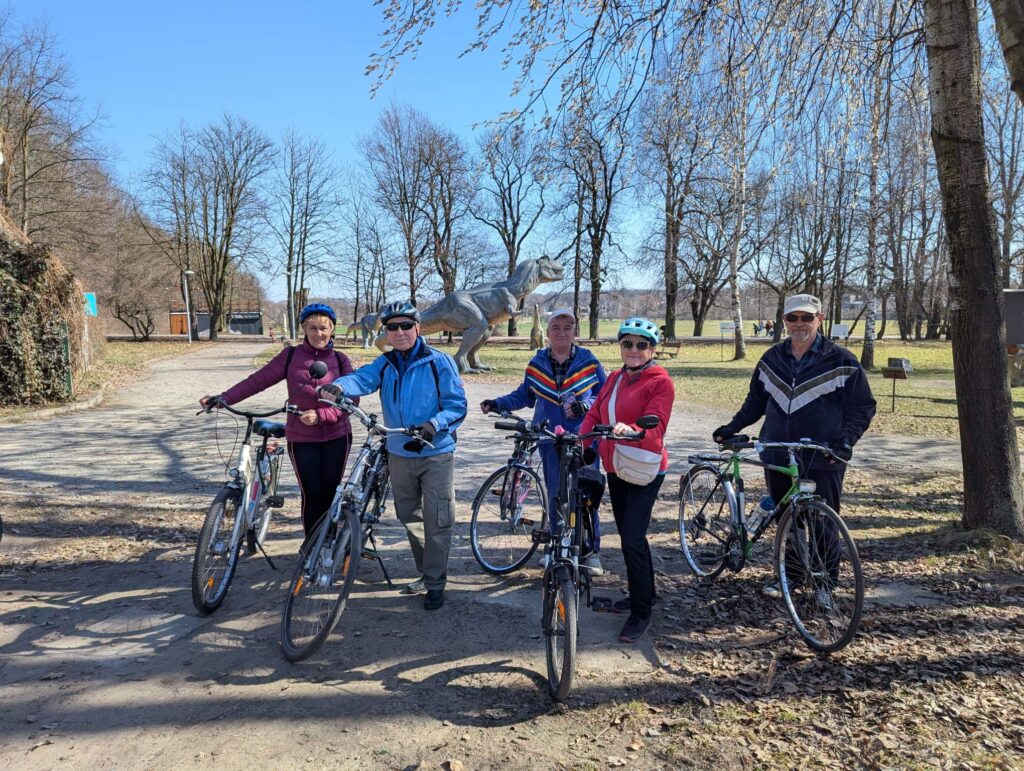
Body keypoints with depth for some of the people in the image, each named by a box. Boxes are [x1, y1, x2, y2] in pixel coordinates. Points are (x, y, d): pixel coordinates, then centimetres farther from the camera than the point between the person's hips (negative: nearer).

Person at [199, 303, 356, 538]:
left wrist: (320, 415, -19)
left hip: (336, 437, 1)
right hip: (302, 439, -1)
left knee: (330, 495, 7)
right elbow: (259, 379, -5)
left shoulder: (340, 360, 0)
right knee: (312, 496, -1)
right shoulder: (291, 356, 0)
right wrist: (223, 398, -13)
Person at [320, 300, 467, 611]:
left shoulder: (439, 362, -8)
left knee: (437, 521, -1)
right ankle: (426, 572, 35)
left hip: (436, 452, -5)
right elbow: (362, 378, -18)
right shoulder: (384, 364, 3)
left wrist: (433, 425, -27)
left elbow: (457, 405, -9)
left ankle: (436, 582, 14)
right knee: (410, 518, 17)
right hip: (399, 453, 5)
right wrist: (339, 386, -41)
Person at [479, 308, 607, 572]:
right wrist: (497, 403, 5)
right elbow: (524, 395, 18)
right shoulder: (536, 364, 6)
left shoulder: (589, 362, -1)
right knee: (556, 496, 6)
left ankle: (591, 550, 16)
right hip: (550, 441, 2)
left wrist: (583, 405, -18)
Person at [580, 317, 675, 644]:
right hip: (615, 468, 7)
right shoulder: (614, 379, 12)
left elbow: (655, 426, -22)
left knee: (632, 540, -10)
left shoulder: (661, 382, -10)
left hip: (644, 470, -7)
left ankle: (641, 613, 5)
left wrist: (629, 429, -42)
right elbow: (595, 413, 5)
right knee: (629, 535, 17)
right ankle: (642, 592, 36)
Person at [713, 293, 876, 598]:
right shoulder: (772, 359, 10)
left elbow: (862, 406, -1)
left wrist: (847, 438, -15)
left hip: (822, 461, -4)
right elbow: (756, 401, 20)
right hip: (777, 458, 4)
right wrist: (733, 427, 11)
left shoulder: (841, 361, -4)